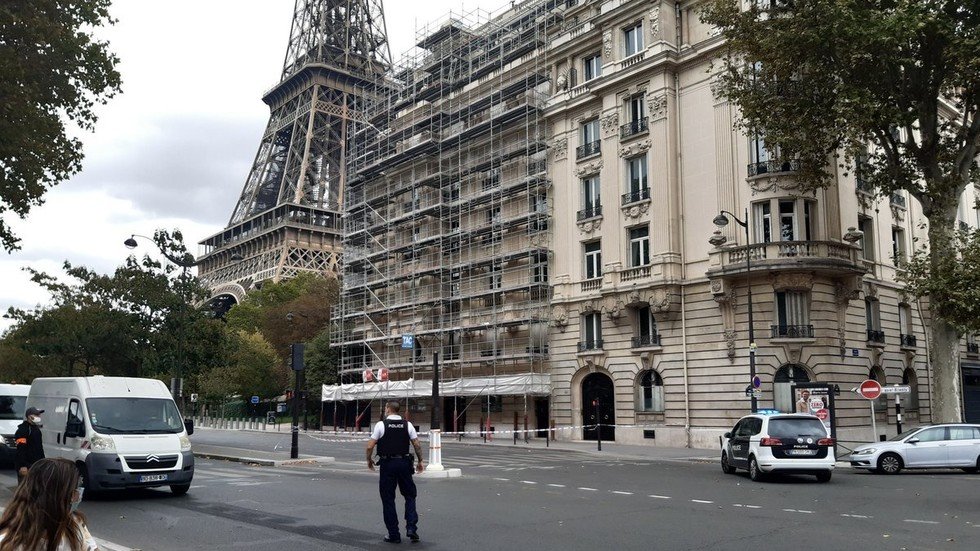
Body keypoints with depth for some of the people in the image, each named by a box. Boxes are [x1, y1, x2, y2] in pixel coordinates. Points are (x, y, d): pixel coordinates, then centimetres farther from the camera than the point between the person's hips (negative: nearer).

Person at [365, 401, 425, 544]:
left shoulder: (381, 425, -4)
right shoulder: (407, 425, 3)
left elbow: (370, 446, -6)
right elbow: (417, 445, 1)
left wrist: (369, 460, 12)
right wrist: (420, 461, 13)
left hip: (387, 464, -2)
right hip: (404, 463, 2)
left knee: (388, 499, 7)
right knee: (409, 495, 14)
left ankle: (393, 535, 10)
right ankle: (411, 528, 0)